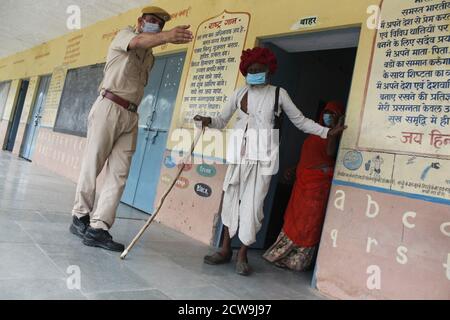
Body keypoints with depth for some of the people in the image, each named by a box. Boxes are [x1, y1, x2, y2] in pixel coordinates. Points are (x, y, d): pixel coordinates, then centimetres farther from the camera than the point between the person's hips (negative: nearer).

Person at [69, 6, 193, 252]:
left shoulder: (150, 57, 24)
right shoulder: (125, 34, 4)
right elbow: (138, 41, -22)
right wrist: (167, 37, -39)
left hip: (131, 115, 6)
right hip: (109, 107, -6)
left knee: (119, 173, -5)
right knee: (92, 164, 0)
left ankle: (97, 227, -4)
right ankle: (80, 217, 17)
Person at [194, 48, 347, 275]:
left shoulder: (278, 94, 6)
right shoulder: (240, 94, 11)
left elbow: (300, 121, 9)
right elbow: (222, 121, 12)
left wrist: (327, 132, 1)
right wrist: (208, 122, -10)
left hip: (262, 156, -2)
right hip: (239, 154, 3)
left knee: (252, 204, -3)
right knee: (231, 199, 5)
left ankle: (242, 255, 10)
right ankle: (225, 250, 19)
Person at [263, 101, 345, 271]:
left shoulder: (337, 134, -3)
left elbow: (330, 152, -22)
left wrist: (336, 128, -19)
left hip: (319, 184, -7)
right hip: (302, 182, 7)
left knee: (309, 223, 0)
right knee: (293, 219, 12)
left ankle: (300, 261, 11)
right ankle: (283, 256, 23)